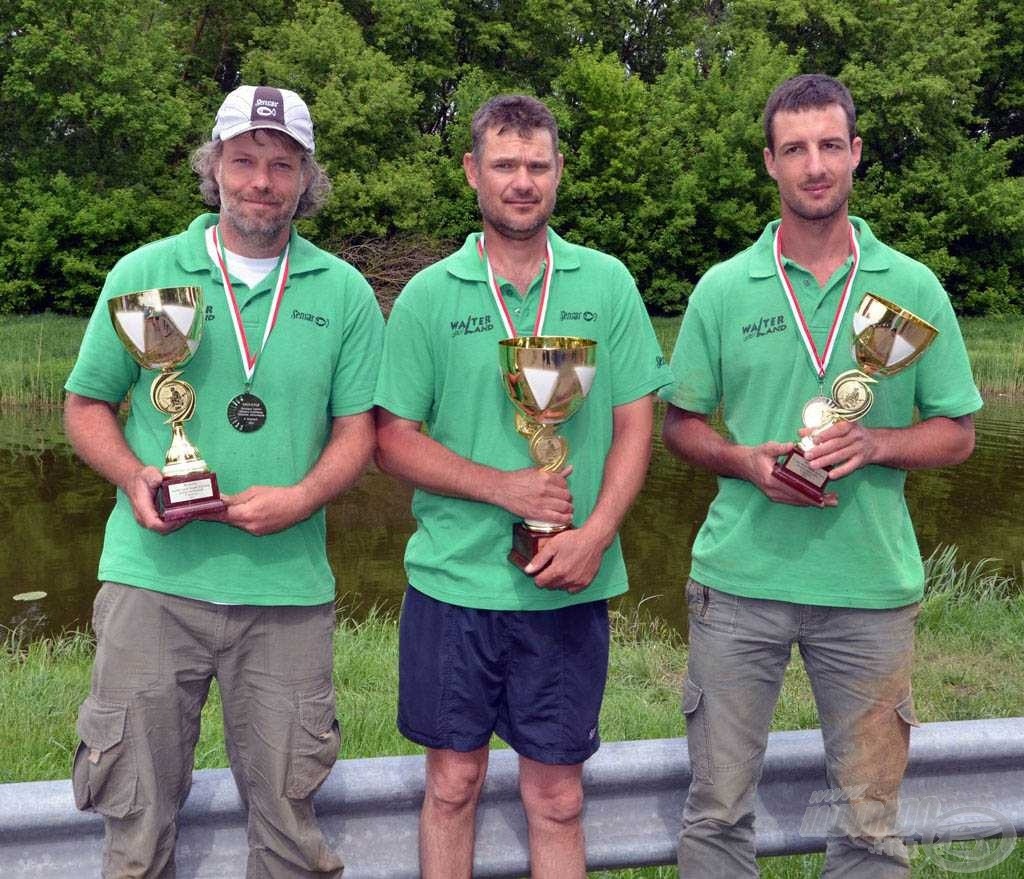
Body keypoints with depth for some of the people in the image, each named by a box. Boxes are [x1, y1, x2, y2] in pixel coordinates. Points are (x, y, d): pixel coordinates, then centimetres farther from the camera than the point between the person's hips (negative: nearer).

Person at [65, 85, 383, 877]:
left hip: (287, 586, 1)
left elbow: (358, 430, 5)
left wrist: (302, 497, -14)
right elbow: (86, 405, 9)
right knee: (137, 805, 8)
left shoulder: (343, 293, 6)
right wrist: (134, 476, -11)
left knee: (287, 806, 10)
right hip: (153, 576, 0)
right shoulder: (143, 274, 5)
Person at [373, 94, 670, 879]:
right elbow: (393, 440, -1)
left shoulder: (607, 284, 3)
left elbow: (634, 424, 3)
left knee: (557, 796, 10)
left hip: (570, 587, 1)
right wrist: (503, 487, -14)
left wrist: (596, 533, -12)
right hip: (453, 579, 0)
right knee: (453, 782, 12)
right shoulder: (428, 296, 0)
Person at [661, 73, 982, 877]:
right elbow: (681, 425, 8)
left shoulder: (913, 287, 2)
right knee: (717, 811, 9)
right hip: (739, 578, 0)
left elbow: (957, 434, 5)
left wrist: (874, 443, -15)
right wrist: (747, 463, -12)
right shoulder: (723, 288, 2)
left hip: (873, 587, 0)